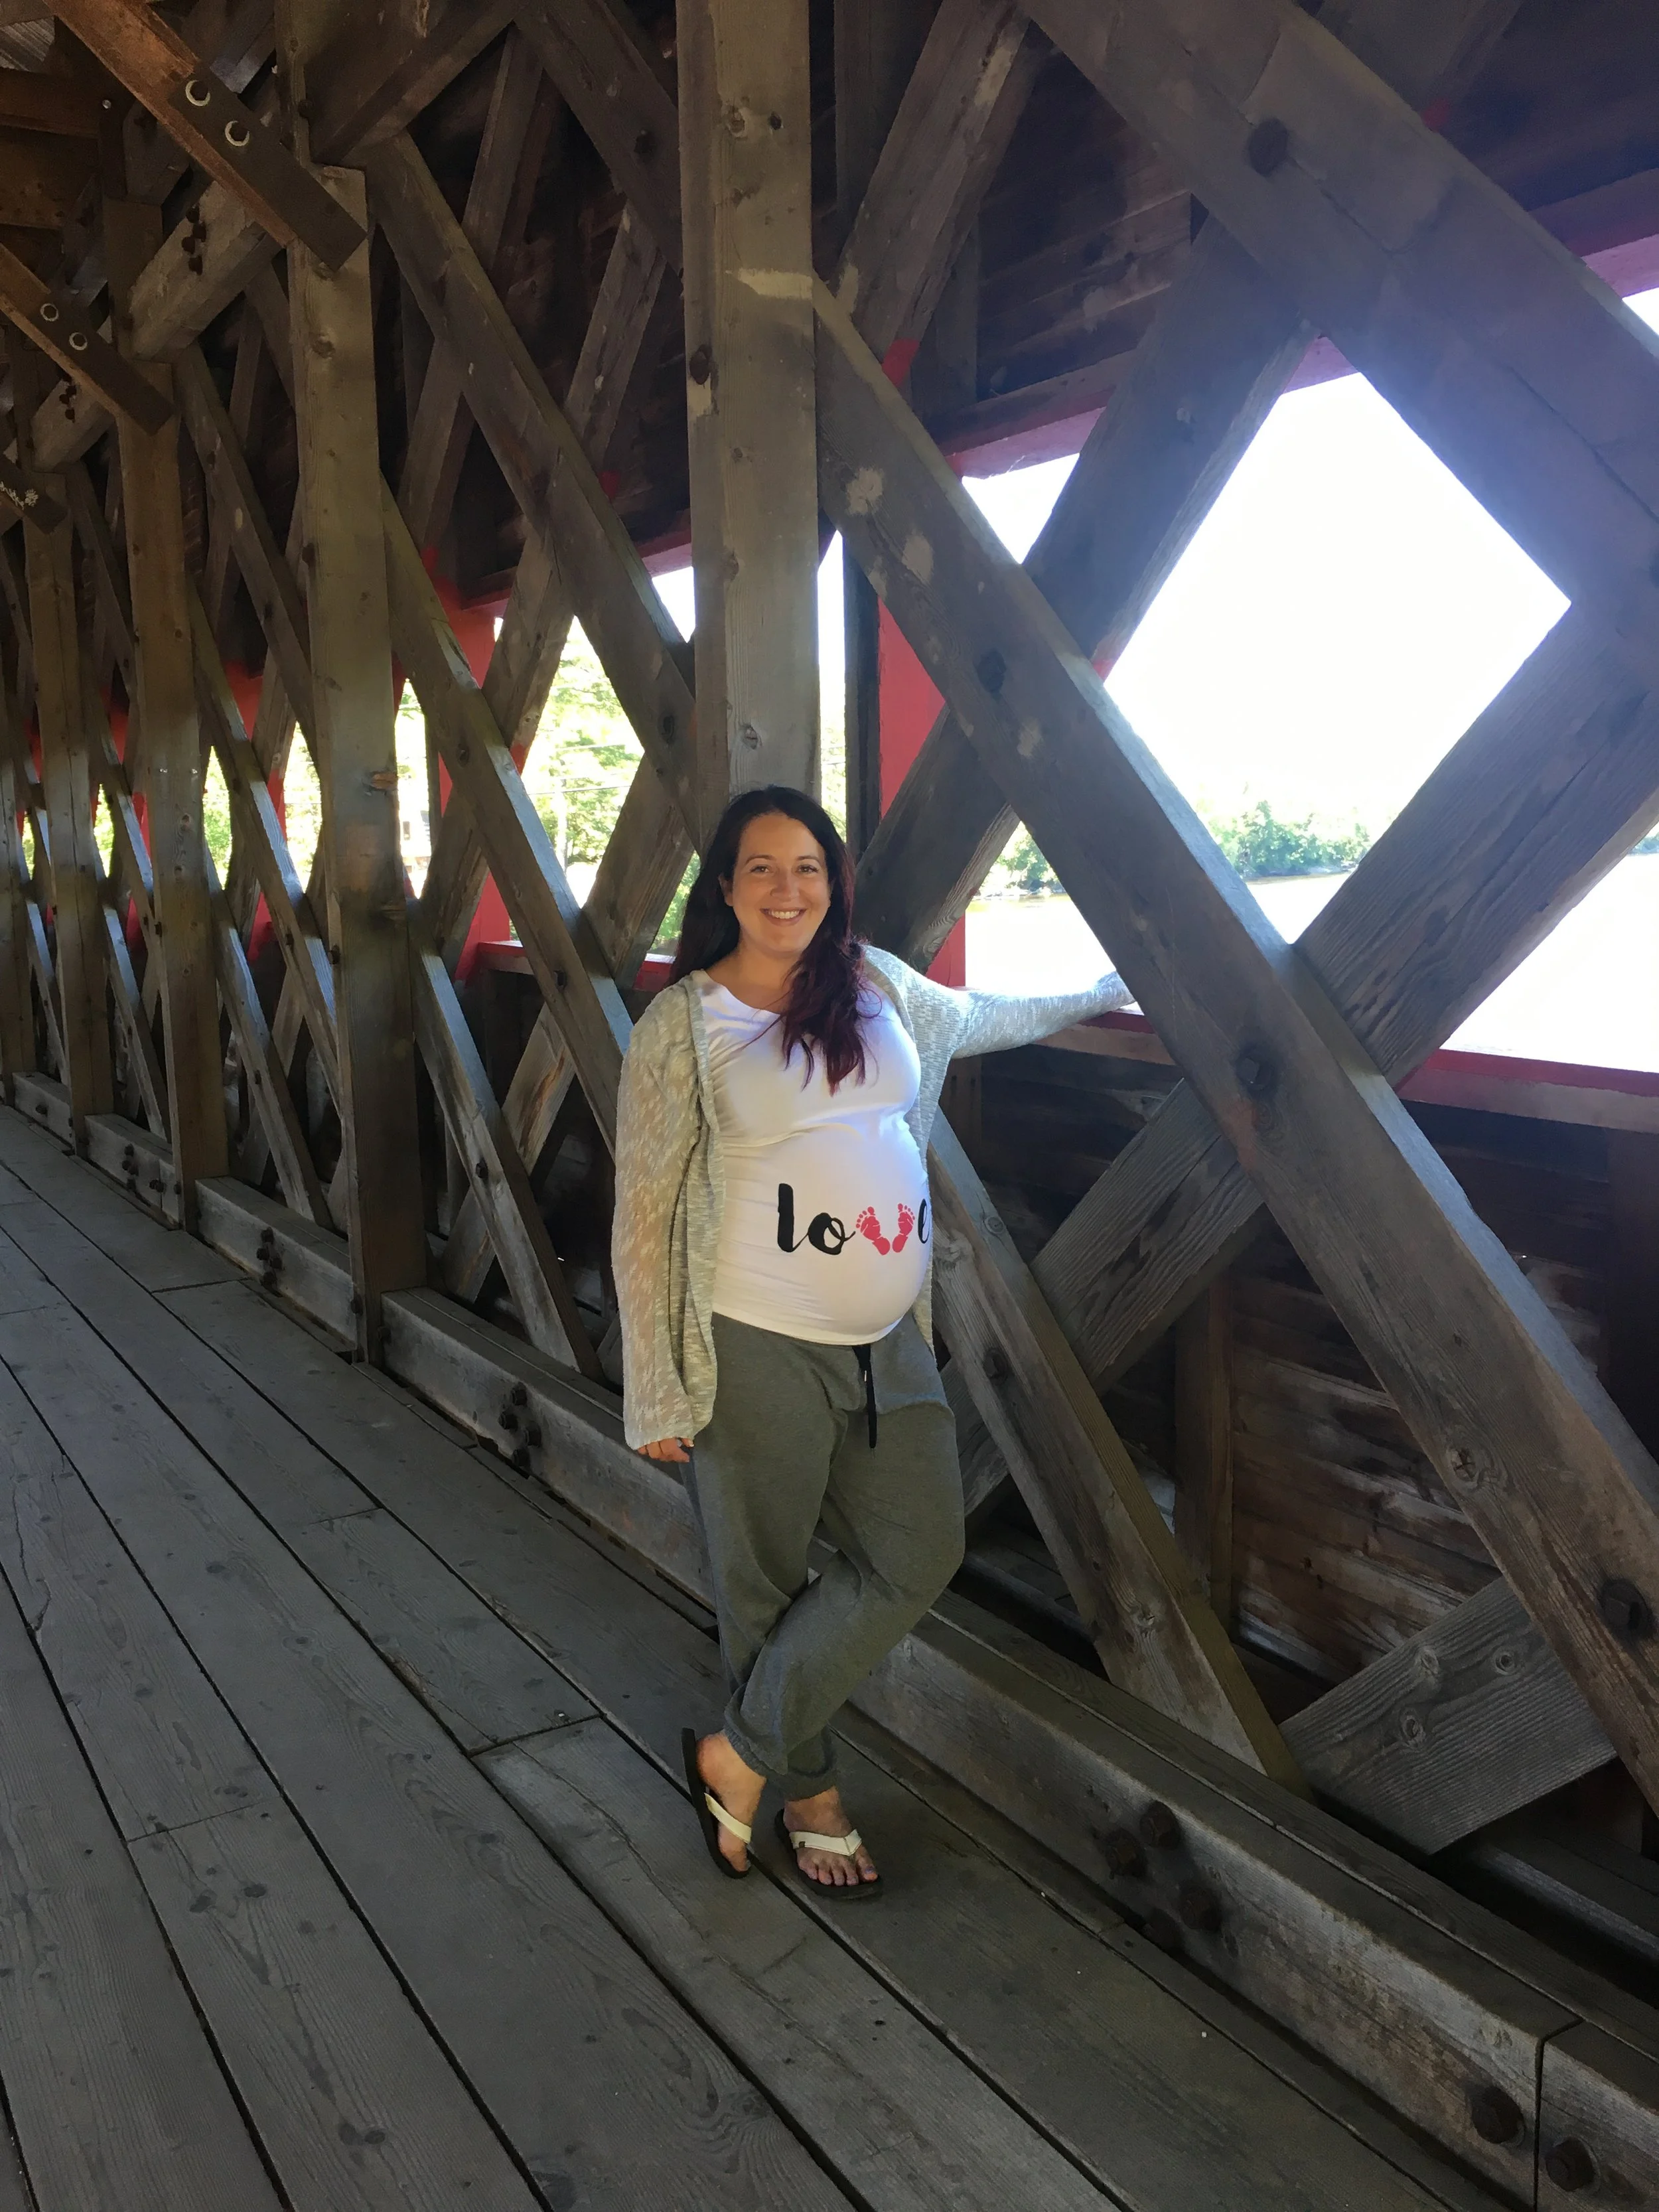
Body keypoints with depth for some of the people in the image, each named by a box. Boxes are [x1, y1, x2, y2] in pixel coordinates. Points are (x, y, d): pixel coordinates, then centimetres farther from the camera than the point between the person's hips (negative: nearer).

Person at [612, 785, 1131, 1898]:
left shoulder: (876, 983, 8)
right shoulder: (682, 1023, -6)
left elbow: (977, 1017, 30)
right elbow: (645, 1212, -7)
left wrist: (1101, 992, 40)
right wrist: (657, 1391, -9)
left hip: (890, 1342, 6)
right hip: (757, 1348, -5)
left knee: (919, 1555, 3)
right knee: (770, 1583, 7)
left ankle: (738, 1755, 19)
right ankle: (810, 1792, 32)